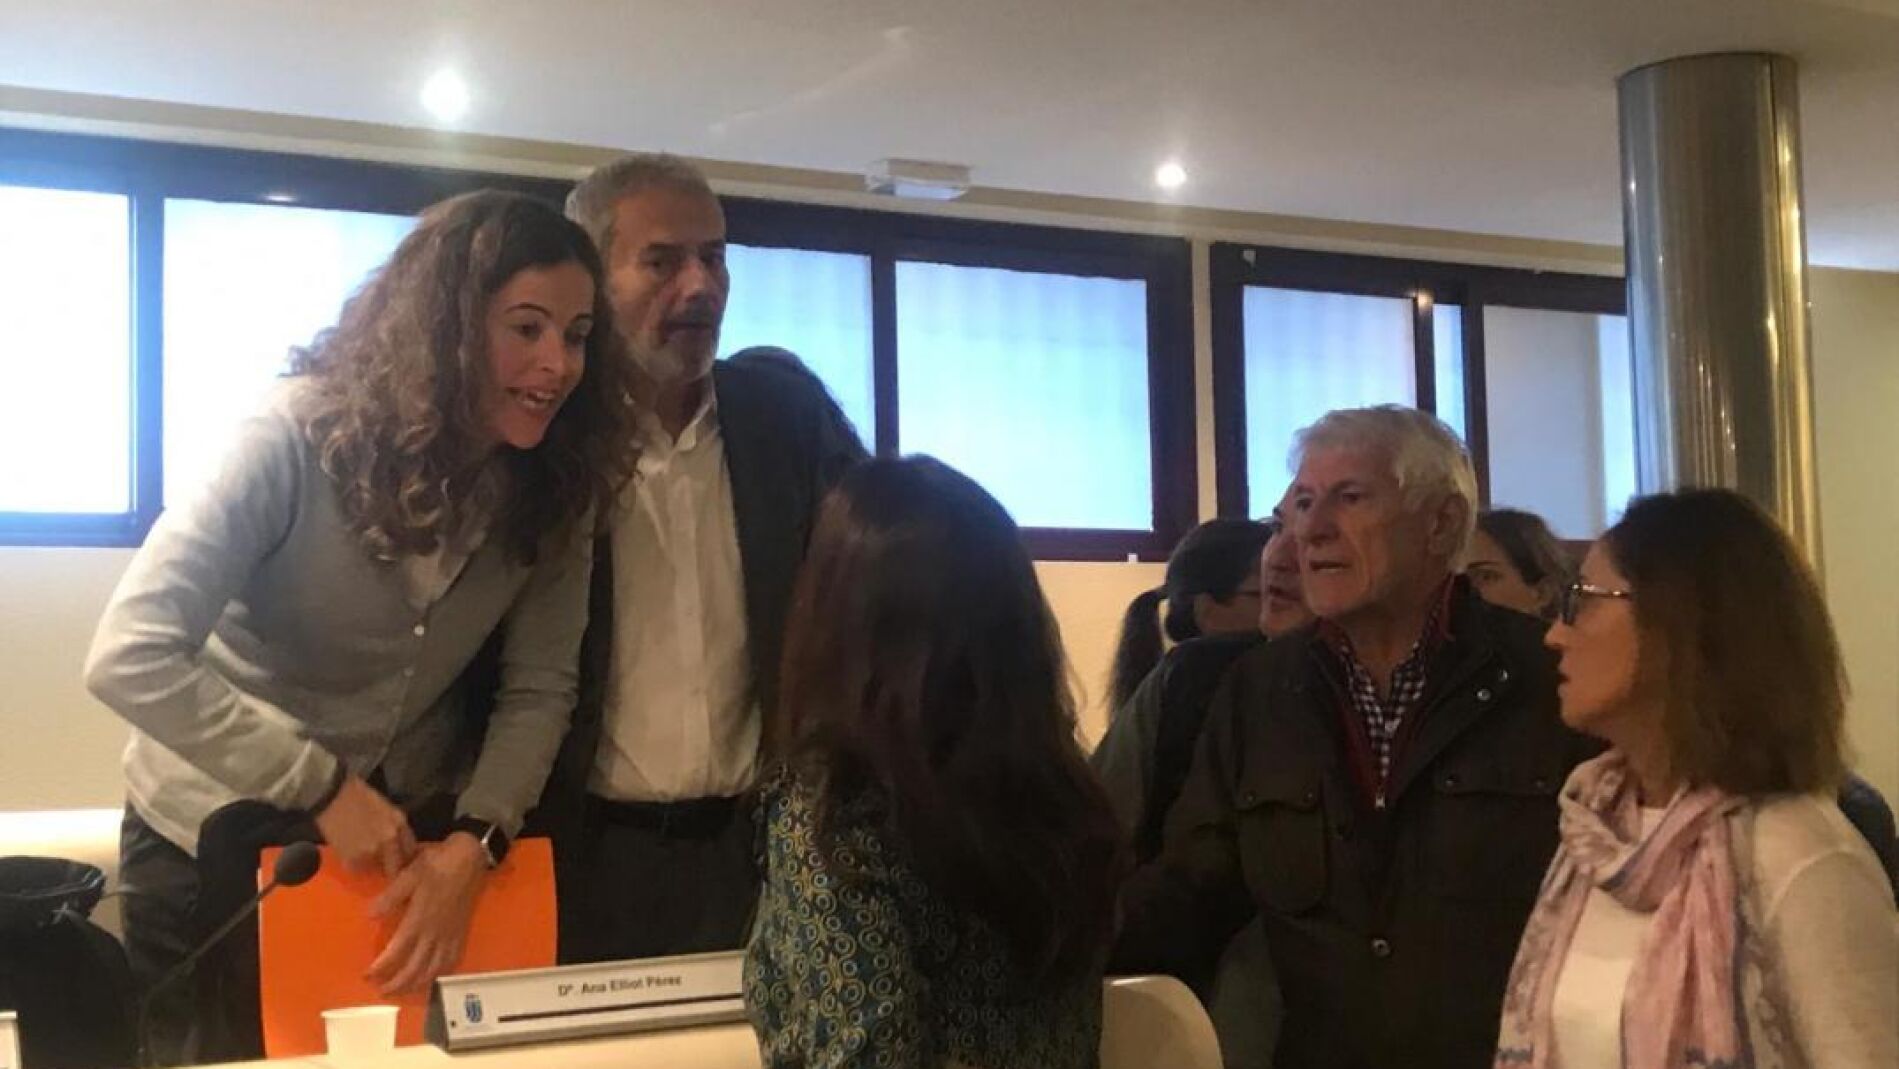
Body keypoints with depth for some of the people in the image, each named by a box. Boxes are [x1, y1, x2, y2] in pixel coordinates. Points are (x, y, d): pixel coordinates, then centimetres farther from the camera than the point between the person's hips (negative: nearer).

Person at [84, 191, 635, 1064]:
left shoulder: (553, 482, -11)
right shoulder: (302, 439, -25)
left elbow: (539, 690, -8)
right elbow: (130, 657, -30)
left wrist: (475, 843, -22)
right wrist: (324, 785, -30)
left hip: (414, 838, 4)